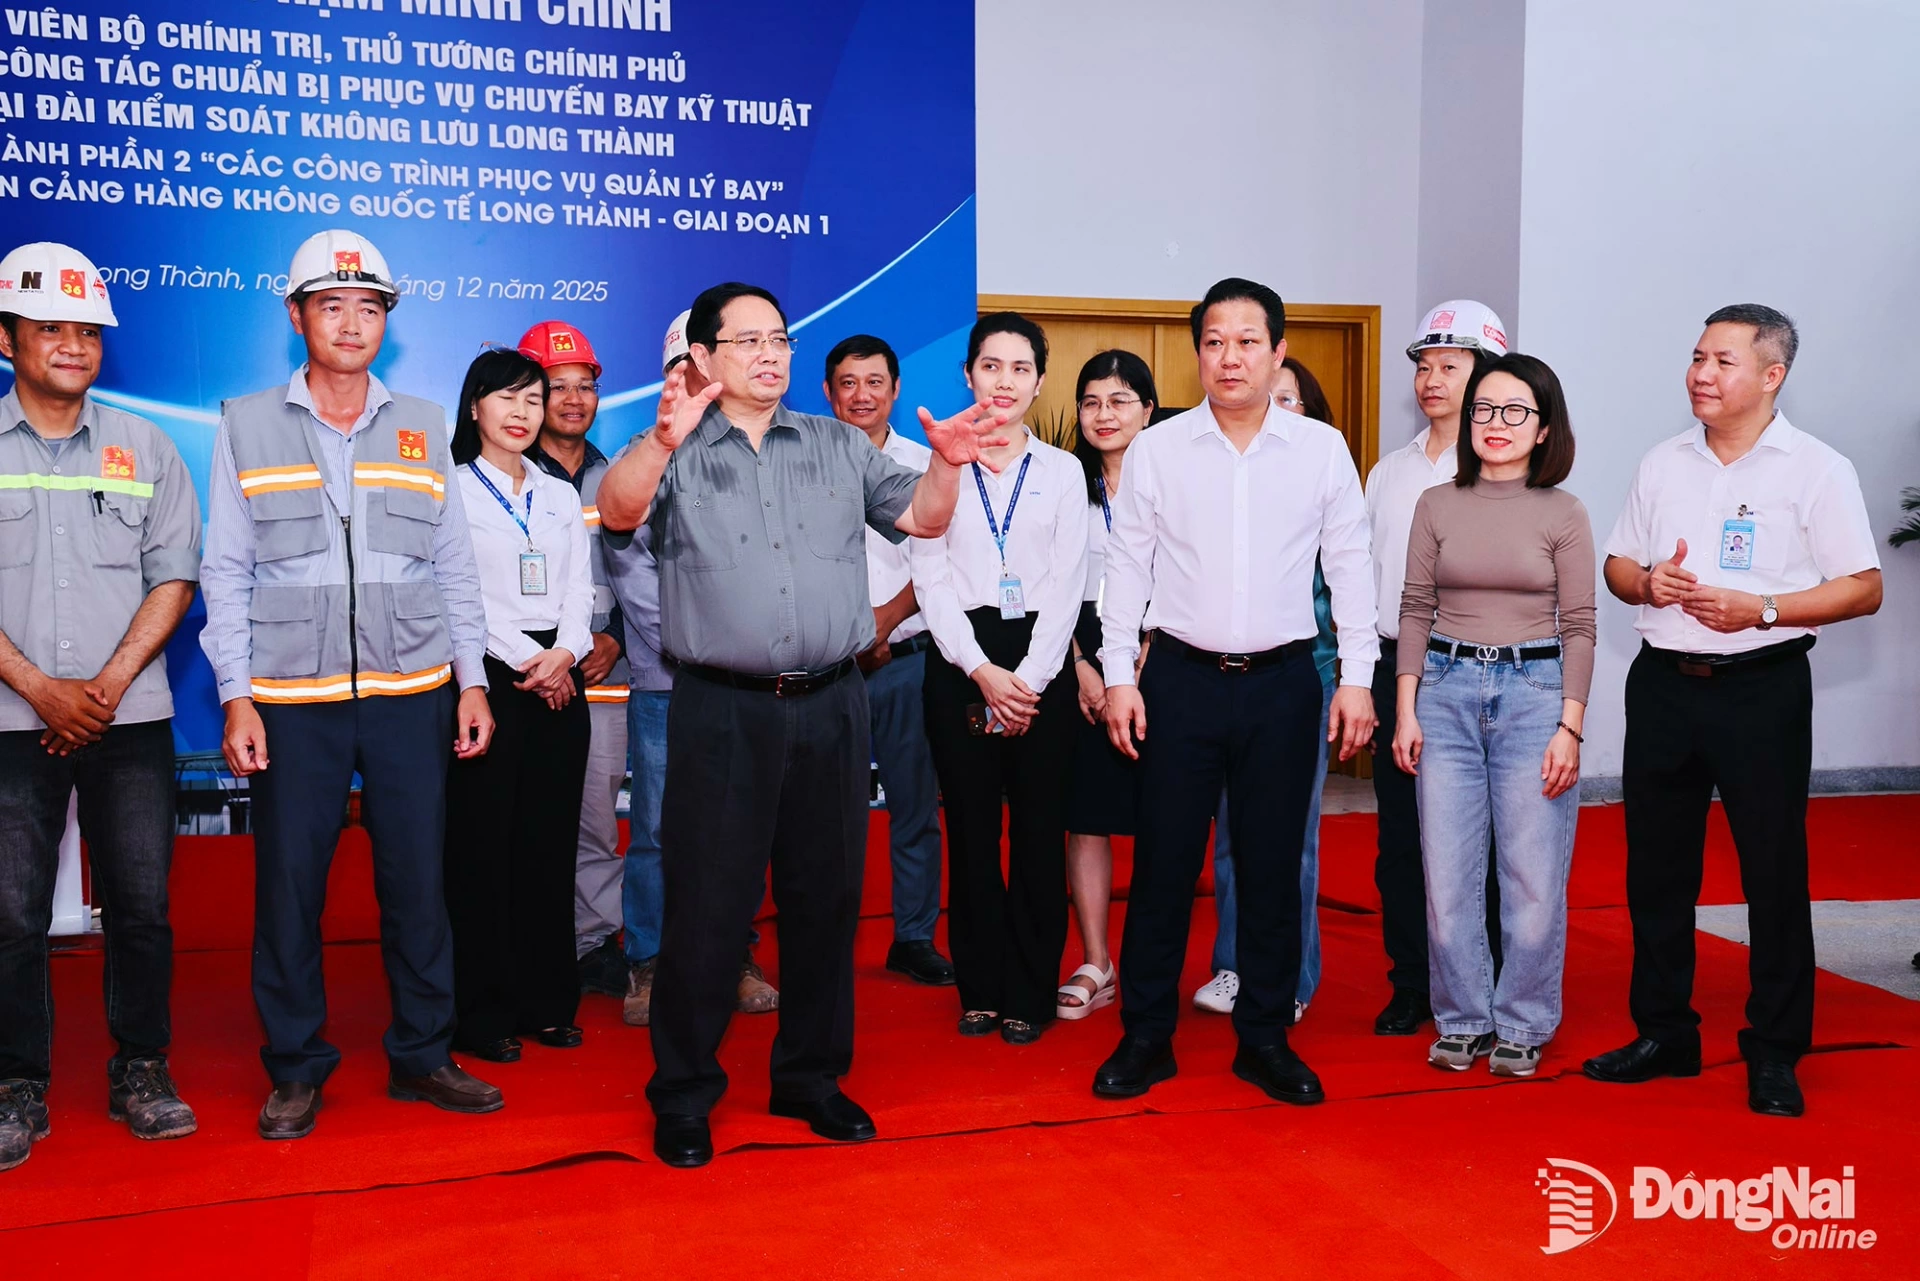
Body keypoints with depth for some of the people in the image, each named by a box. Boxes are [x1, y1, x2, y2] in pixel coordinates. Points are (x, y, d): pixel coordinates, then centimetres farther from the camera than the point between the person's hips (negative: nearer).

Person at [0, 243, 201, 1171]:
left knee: (141, 903, 3)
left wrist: (109, 684, -6)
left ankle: (141, 1070, 16)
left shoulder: (143, 448, 10)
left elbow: (174, 577, 6)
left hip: (131, 715, 1)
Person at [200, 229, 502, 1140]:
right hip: (292, 703, -1)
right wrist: (236, 698, -4)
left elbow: (454, 567, 12)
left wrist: (473, 681, 6)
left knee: (418, 881, 5)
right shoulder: (246, 426, 6)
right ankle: (296, 1070, 19)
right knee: (288, 886, 4)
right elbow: (226, 574, 4)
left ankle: (422, 1056, 19)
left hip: (413, 695, 1)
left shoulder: (423, 428, 11)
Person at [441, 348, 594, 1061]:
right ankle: (482, 1012, 5)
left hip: (558, 679, 5)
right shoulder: (449, 490, 1)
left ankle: (547, 1001, 15)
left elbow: (579, 590, 11)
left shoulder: (561, 497, 18)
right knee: (481, 844, -3)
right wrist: (525, 660, -13)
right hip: (487, 677, -5)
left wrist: (563, 653, -8)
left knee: (552, 842, 6)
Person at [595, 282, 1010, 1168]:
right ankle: (683, 1092, 17)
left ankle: (810, 1075, 27)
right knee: (707, 904, 2)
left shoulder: (837, 446, 13)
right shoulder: (677, 453, 3)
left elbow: (920, 518, 9)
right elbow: (617, 511, -16)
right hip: (722, 710, -3)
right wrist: (660, 443, -36)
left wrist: (946, 464, -12)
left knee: (826, 897, 11)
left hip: (830, 704, 4)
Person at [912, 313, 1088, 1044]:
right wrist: (983, 672, -10)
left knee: (1039, 831, 2)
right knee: (970, 830, 5)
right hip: (961, 661, 0)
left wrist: (1029, 678, -10)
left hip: (1040, 661, 0)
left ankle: (1030, 993, 13)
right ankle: (979, 988, 16)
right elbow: (930, 579, 0)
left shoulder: (1063, 472, 8)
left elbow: (1068, 583, 1)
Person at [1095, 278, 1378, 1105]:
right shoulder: (1157, 449, 1)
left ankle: (1265, 1038, 22)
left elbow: (1350, 565, 6)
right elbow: (1127, 565, 4)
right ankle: (1145, 1035, 17)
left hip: (1282, 682, 1)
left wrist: (1358, 676, 2)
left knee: (1273, 867, 8)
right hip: (1182, 679, 0)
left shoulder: (1322, 449, 3)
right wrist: (1118, 675, -1)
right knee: (1163, 863, 3)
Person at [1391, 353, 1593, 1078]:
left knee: (1533, 877, 1)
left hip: (1534, 692, -1)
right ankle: (1462, 1020, 20)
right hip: (1447, 691, 2)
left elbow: (1579, 628, 2)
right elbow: (1415, 611, 8)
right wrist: (1406, 710, 2)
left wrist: (1569, 727, -5)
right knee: (1447, 876, 4)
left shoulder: (1563, 515, 2)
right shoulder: (1436, 506, 7)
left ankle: (1521, 1026, 19)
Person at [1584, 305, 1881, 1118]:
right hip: (1663, 683, 5)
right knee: (1655, 866, 10)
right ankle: (1663, 1033, 24)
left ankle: (1774, 1054, 16)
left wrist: (1761, 609, -18)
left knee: (1774, 872, 2)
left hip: (1761, 689, -4)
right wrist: (1647, 582, -7)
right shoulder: (1662, 464, 10)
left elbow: (1862, 589, -6)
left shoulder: (1817, 469, -3)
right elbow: (1616, 564, 16)